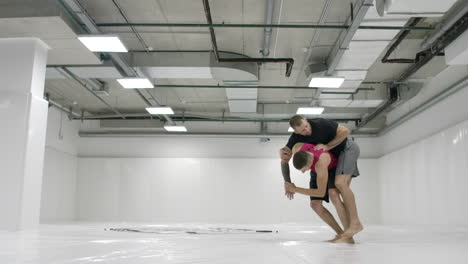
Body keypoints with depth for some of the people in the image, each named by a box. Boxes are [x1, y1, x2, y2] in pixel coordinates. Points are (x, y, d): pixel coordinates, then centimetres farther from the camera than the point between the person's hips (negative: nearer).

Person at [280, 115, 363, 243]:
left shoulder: (321, 124, -28)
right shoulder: (296, 138, -14)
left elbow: (345, 131, -20)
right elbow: (284, 160, -10)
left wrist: (327, 146, -24)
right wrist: (287, 183, -17)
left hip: (347, 148, -6)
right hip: (335, 156, 6)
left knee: (340, 183, -27)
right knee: (333, 194, -8)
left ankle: (355, 222, -20)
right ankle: (348, 233, -8)